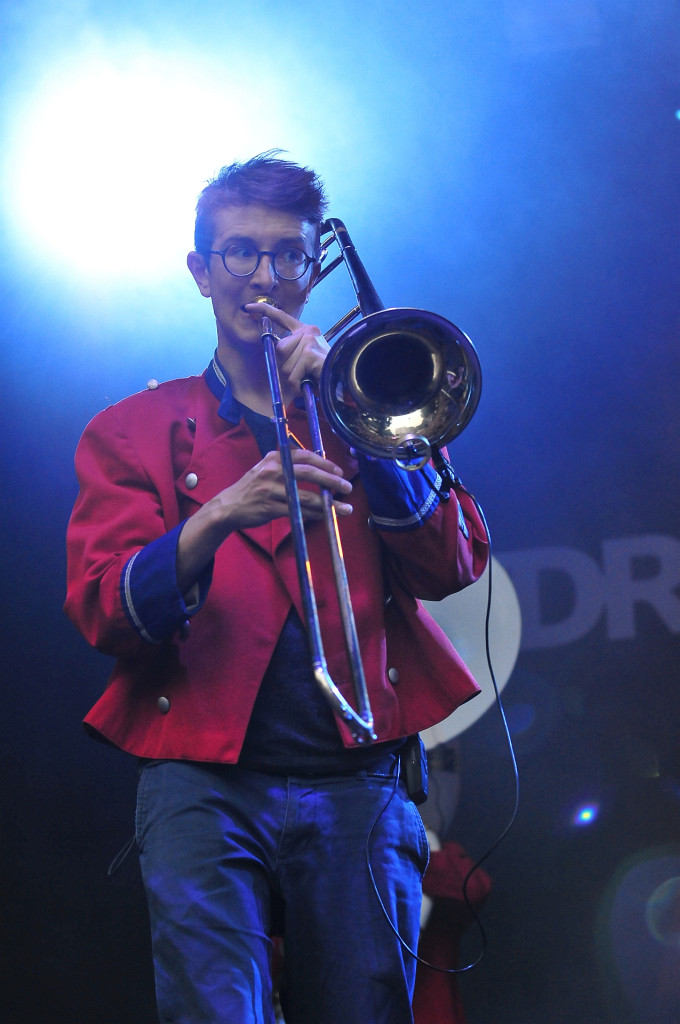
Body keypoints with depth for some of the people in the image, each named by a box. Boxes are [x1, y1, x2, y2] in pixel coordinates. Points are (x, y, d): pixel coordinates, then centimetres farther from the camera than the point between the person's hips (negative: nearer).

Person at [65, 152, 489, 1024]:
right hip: (202, 781, -1)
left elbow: (455, 566, 5)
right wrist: (217, 518, -17)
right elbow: (102, 615, 0)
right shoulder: (135, 431, 15)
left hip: (355, 786, 1)